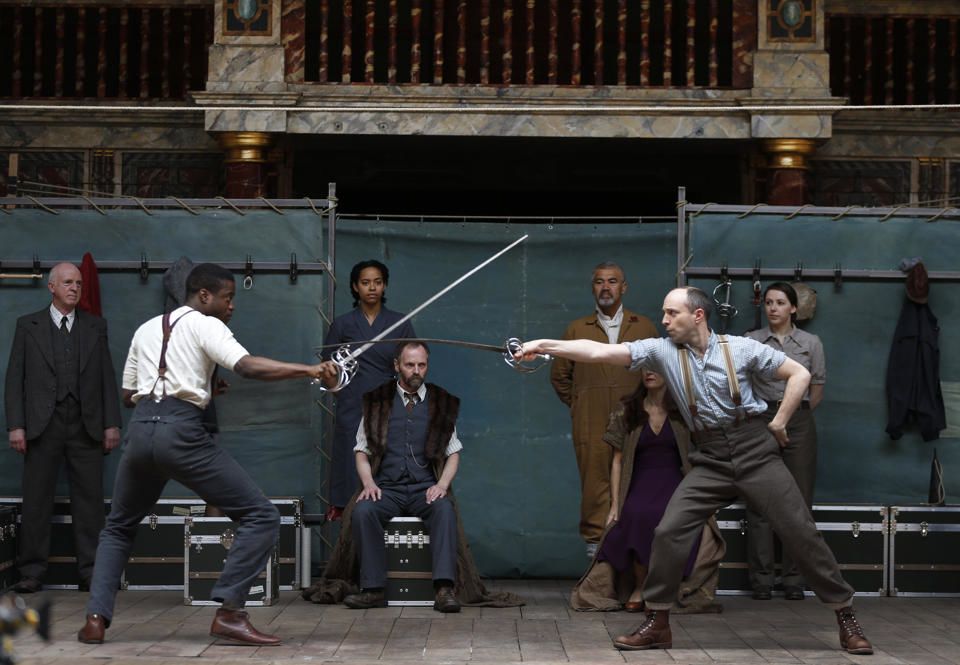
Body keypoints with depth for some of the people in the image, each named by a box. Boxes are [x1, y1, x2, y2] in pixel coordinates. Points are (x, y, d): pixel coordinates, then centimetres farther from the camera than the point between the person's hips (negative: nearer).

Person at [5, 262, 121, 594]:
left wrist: (112, 423, 3)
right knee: (36, 501, 0)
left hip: (86, 427, 1)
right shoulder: (28, 326, 9)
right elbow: (15, 378, 5)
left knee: (89, 500, 0)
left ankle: (90, 573, 5)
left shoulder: (96, 327, 13)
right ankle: (32, 574, 5)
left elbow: (107, 377, 11)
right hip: (42, 426, -1)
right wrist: (16, 425, -4)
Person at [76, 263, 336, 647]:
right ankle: (228, 614, -10)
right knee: (260, 516, -1)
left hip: (141, 430, 6)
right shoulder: (205, 325, 4)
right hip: (181, 432, -6)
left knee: (118, 528, 27)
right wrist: (310, 370, -17)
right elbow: (248, 366, -14)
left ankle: (95, 619, 11)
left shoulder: (146, 330, 23)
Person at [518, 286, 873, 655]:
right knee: (669, 532, -9)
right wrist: (544, 345, -16)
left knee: (800, 531, -2)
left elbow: (799, 374, 2)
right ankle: (657, 623, 4)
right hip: (711, 460, 2)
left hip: (755, 451, -2)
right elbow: (600, 352, -8)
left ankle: (846, 616, 9)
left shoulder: (741, 348, -5)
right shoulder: (662, 351, -1)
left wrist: (779, 423, -2)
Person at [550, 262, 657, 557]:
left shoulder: (644, 327, 12)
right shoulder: (577, 329, 12)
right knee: (595, 482, -5)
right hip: (591, 425, 0)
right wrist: (579, 405, 12)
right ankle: (596, 541, 1)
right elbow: (560, 375, 19)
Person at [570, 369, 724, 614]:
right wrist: (615, 505, 0)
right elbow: (618, 460, 10)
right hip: (640, 484, 1)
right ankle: (639, 586, -18)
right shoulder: (627, 411, 11)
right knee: (637, 515, -35)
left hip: (676, 481, -1)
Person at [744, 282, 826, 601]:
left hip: (799, 423, 1)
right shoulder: (751, 341, 2)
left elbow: (817, 391, 13)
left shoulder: (811, 343, 5)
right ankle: (761, 579, 3)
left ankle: (794, 580, 7)